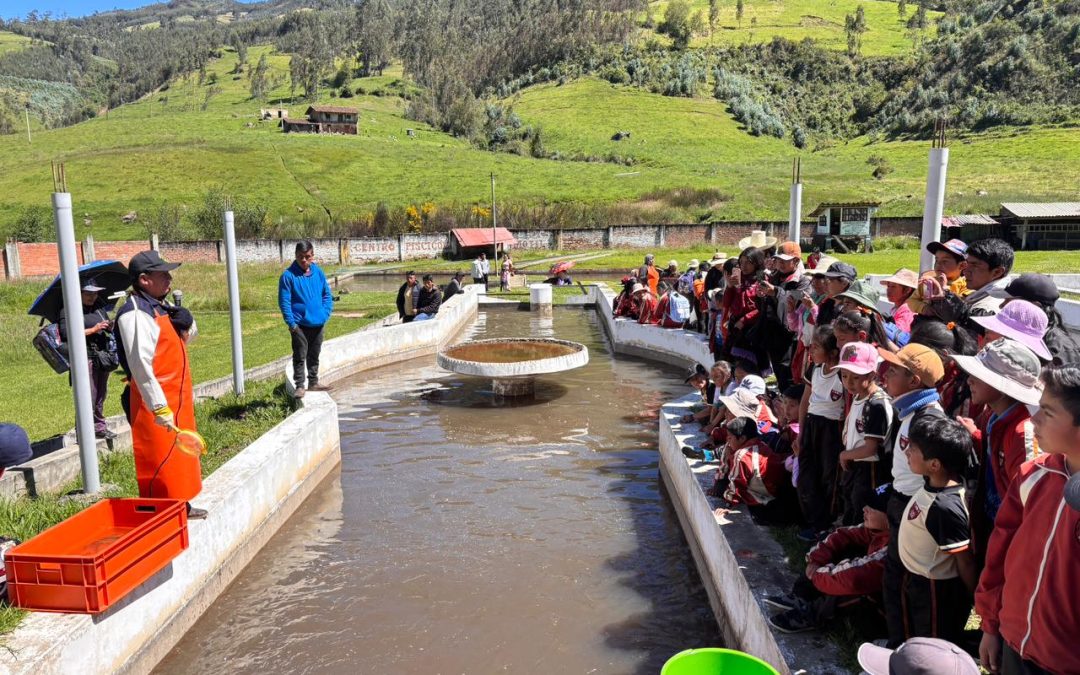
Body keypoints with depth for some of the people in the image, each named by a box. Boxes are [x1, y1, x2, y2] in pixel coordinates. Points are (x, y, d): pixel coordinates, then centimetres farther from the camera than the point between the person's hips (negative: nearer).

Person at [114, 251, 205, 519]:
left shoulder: (160, 308, 12)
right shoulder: (134, 314, -17)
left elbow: (190, 335, 27)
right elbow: (140, 365, -24)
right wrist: (160, 408, -26)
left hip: (177, 398, 10)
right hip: (156, 400, -10)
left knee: (180, 455, 18)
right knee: (159, 460, -3)